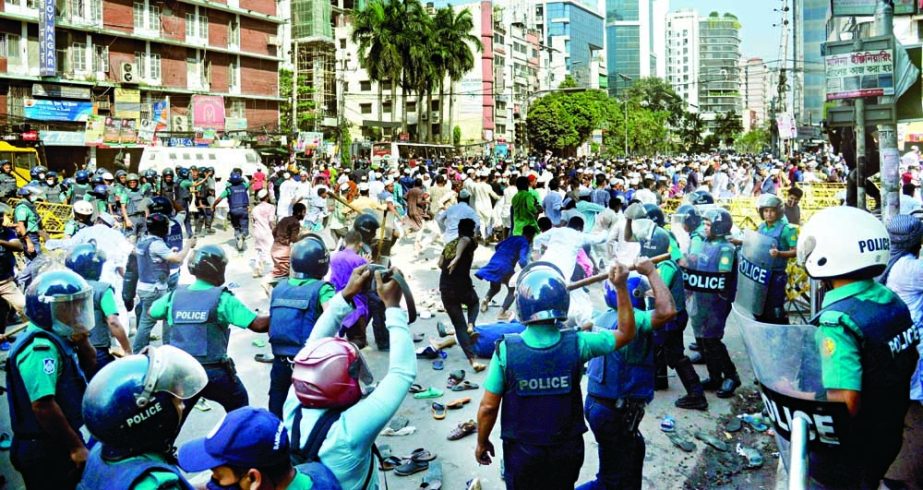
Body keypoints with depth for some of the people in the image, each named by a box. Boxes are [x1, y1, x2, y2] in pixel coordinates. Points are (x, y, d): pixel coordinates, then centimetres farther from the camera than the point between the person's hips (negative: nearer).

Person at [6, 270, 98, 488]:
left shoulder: (55, 337, 5)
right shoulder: (41, 348, -24)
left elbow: (89, 365, 18)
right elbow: (43, 405, -31)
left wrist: (82, 341, -2)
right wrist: (76, 446, -22)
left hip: (58, 444, 9)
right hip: (45, 451, -9)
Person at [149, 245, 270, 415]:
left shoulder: (175, 295, 1)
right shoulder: (222, 299, -12)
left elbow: (151, 312, 21)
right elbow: (258, 325, -17)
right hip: (214, 372, -3)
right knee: (240, 409, 21)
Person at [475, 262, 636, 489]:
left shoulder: (506, 350, -22)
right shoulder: (576, 345, -18)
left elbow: (488, 406, -15)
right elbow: (626, 333, -2)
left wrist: (482, 442, 2)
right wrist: (621, 287, 0)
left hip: (522, 452, -1)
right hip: (567, 451, 1)